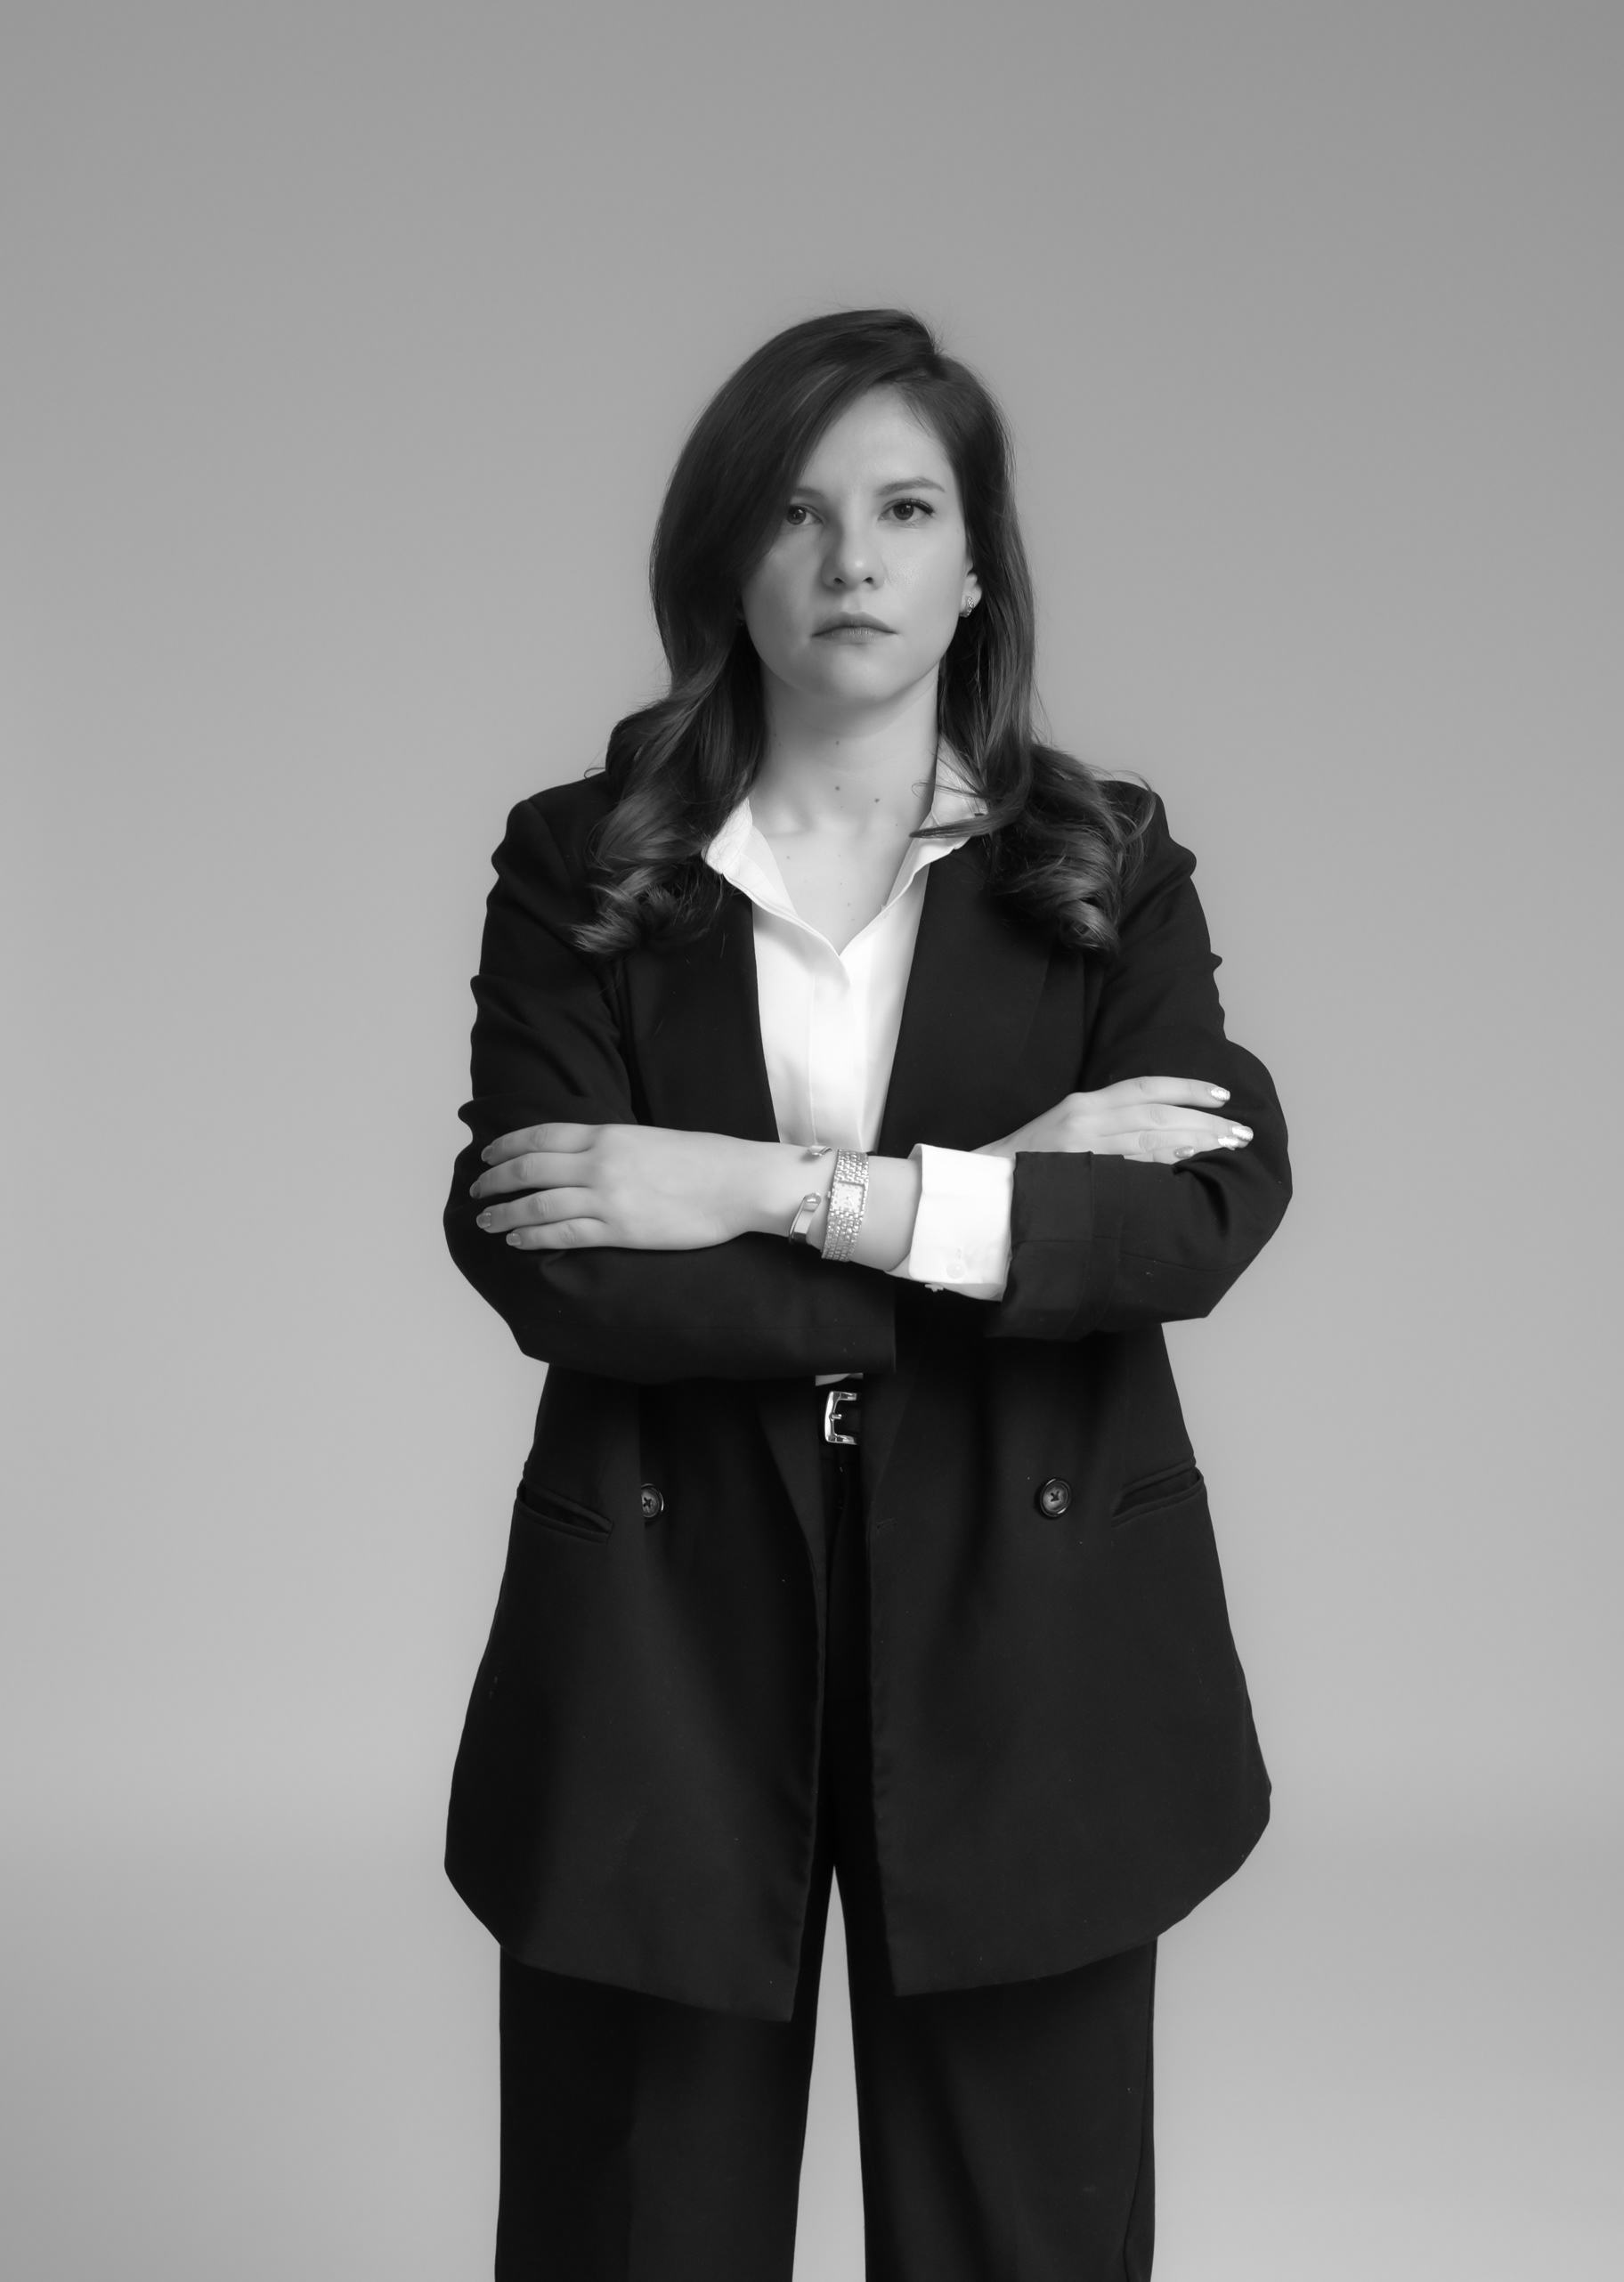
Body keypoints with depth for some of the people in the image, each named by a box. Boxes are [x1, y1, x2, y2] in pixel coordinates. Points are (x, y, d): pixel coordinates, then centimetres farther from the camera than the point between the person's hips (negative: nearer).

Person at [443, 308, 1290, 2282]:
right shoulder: (579, 866, 1)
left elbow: (1215, 1207, -12)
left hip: (1019, 1646, 1)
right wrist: (1006, 1207, -15)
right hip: (667, 1631, 0)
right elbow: (539, 1260, -13)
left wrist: (787, 1187, -19)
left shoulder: (1107, 869, 4)